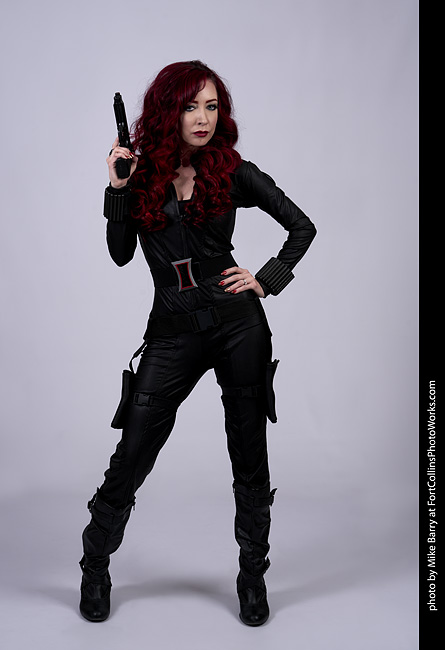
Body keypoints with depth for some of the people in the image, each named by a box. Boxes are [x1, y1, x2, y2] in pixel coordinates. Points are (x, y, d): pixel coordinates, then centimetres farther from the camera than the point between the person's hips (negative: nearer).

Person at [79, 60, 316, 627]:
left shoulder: (233, 171, 2)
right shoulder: (142, 172, 6)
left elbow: (302, 227, 8)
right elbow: (121, 255, 1)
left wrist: (266, 280, -2)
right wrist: (119, 189, -7)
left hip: (238, 324, 0)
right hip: (172, 331, 1)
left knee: (249, 457, 7)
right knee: (131, 457, 1)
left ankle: (253, 578, 26)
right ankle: (95, 567, 24)